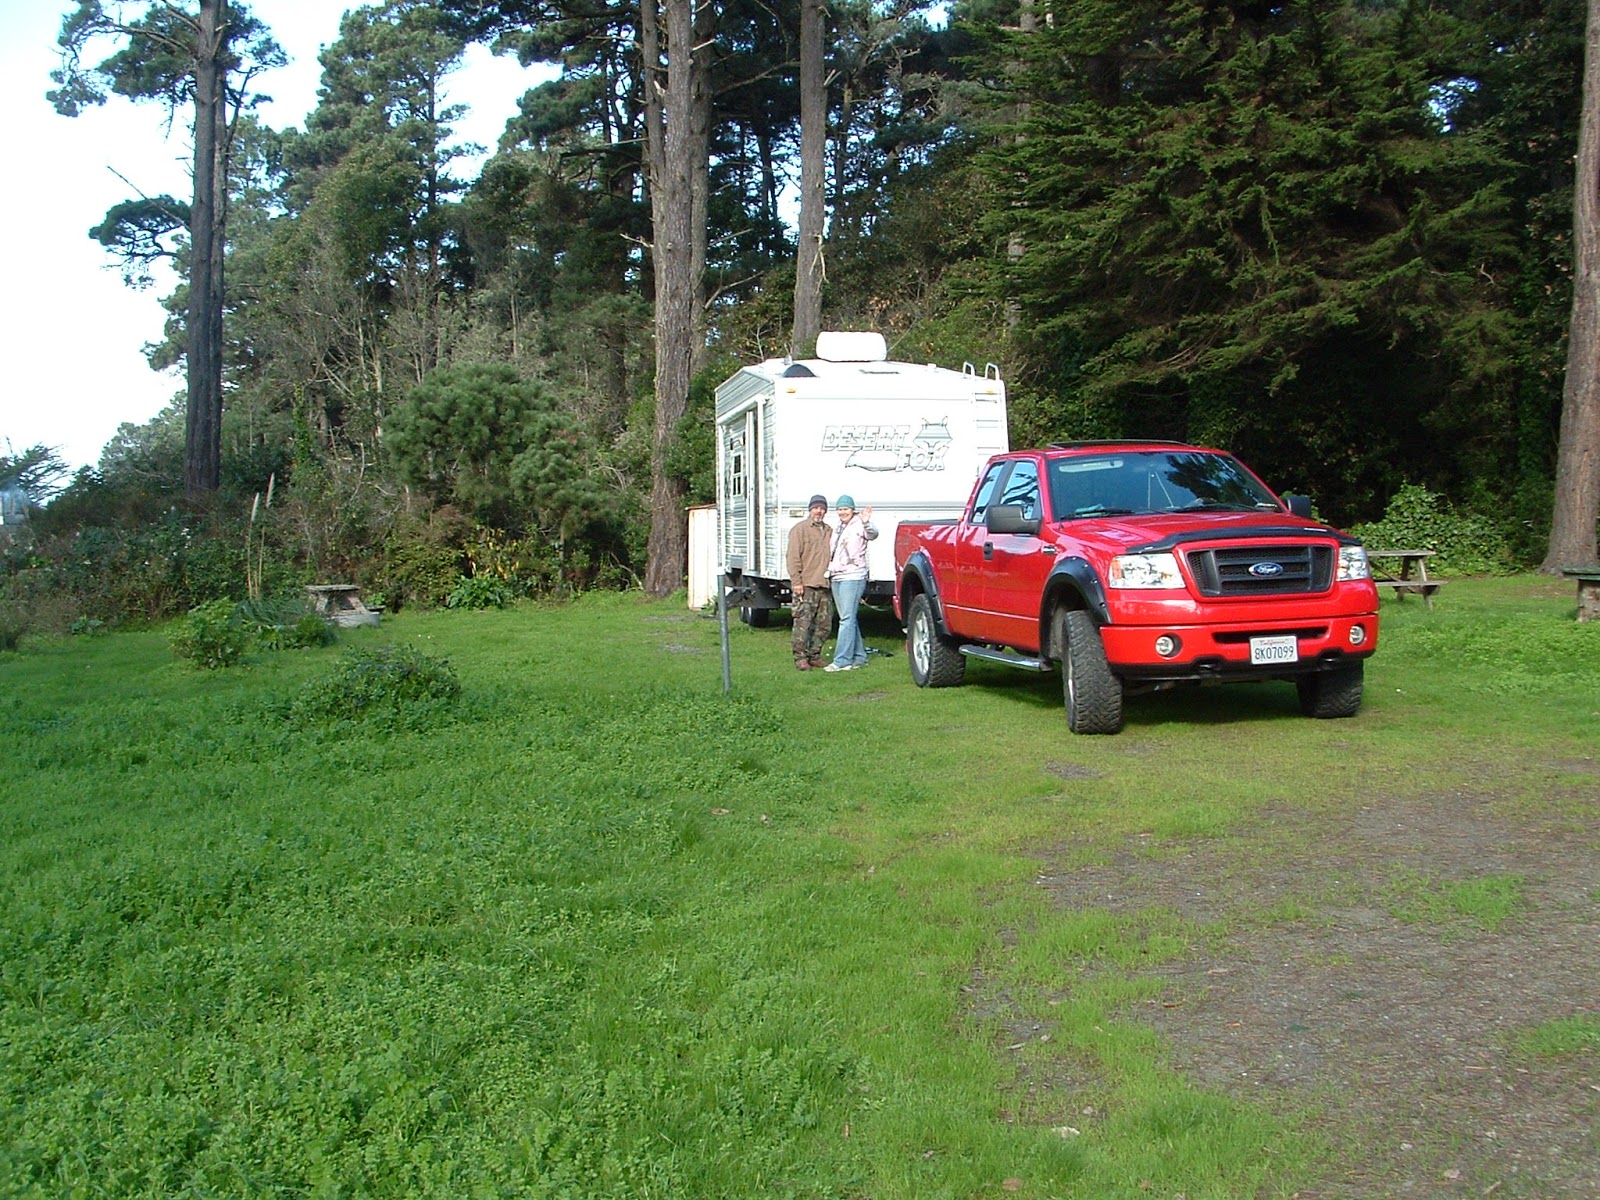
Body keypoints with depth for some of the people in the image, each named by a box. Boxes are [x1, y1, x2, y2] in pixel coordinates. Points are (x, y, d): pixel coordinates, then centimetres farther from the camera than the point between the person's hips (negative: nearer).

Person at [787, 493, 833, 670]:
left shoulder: (829, 531, 19)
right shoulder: (800, 529, 1)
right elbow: (794, 557, -5)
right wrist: (796, 581, -13)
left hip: (824, 586, 6)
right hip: (806, 585, -6)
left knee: (824, 624, 7)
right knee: (803, 623, -8)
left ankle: (814, 655, 17)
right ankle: (800, 657, -2)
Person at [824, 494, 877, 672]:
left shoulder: (858, 525, -5)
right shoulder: (838, 529, 20)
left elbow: (873, 534, -27)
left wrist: (866, 523, -47)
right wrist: (829, 574, 20)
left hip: (853, 577, -8)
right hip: (836, 578, 8)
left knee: (847, 619, -12)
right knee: (848, 619, 10)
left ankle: (842, 660, -14)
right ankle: (859, 657, 16)